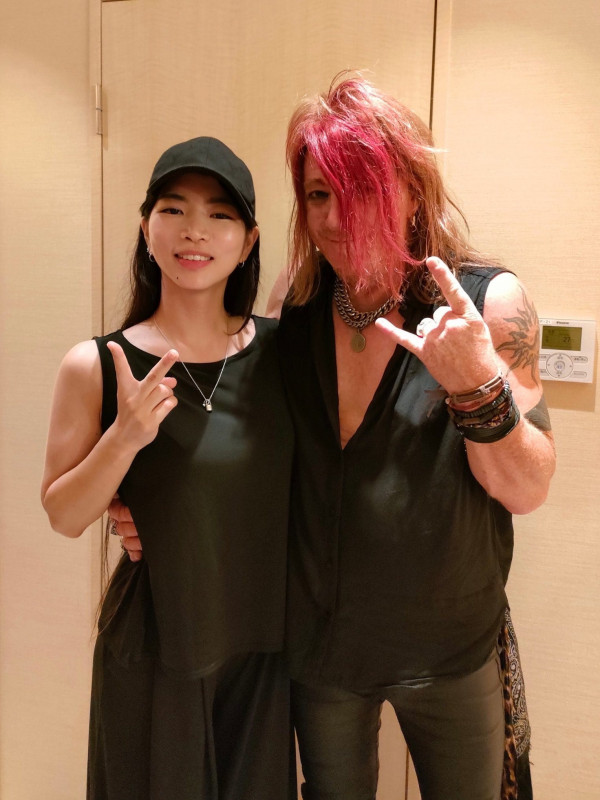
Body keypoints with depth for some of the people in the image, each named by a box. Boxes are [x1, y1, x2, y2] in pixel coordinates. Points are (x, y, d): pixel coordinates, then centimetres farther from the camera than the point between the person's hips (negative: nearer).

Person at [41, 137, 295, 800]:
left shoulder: (279, 350, -7)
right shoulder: (95, 366, -12)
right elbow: (64, 517, -8)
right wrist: (126, 436, -23)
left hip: (263, 645, 3)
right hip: (153, 652, -2)